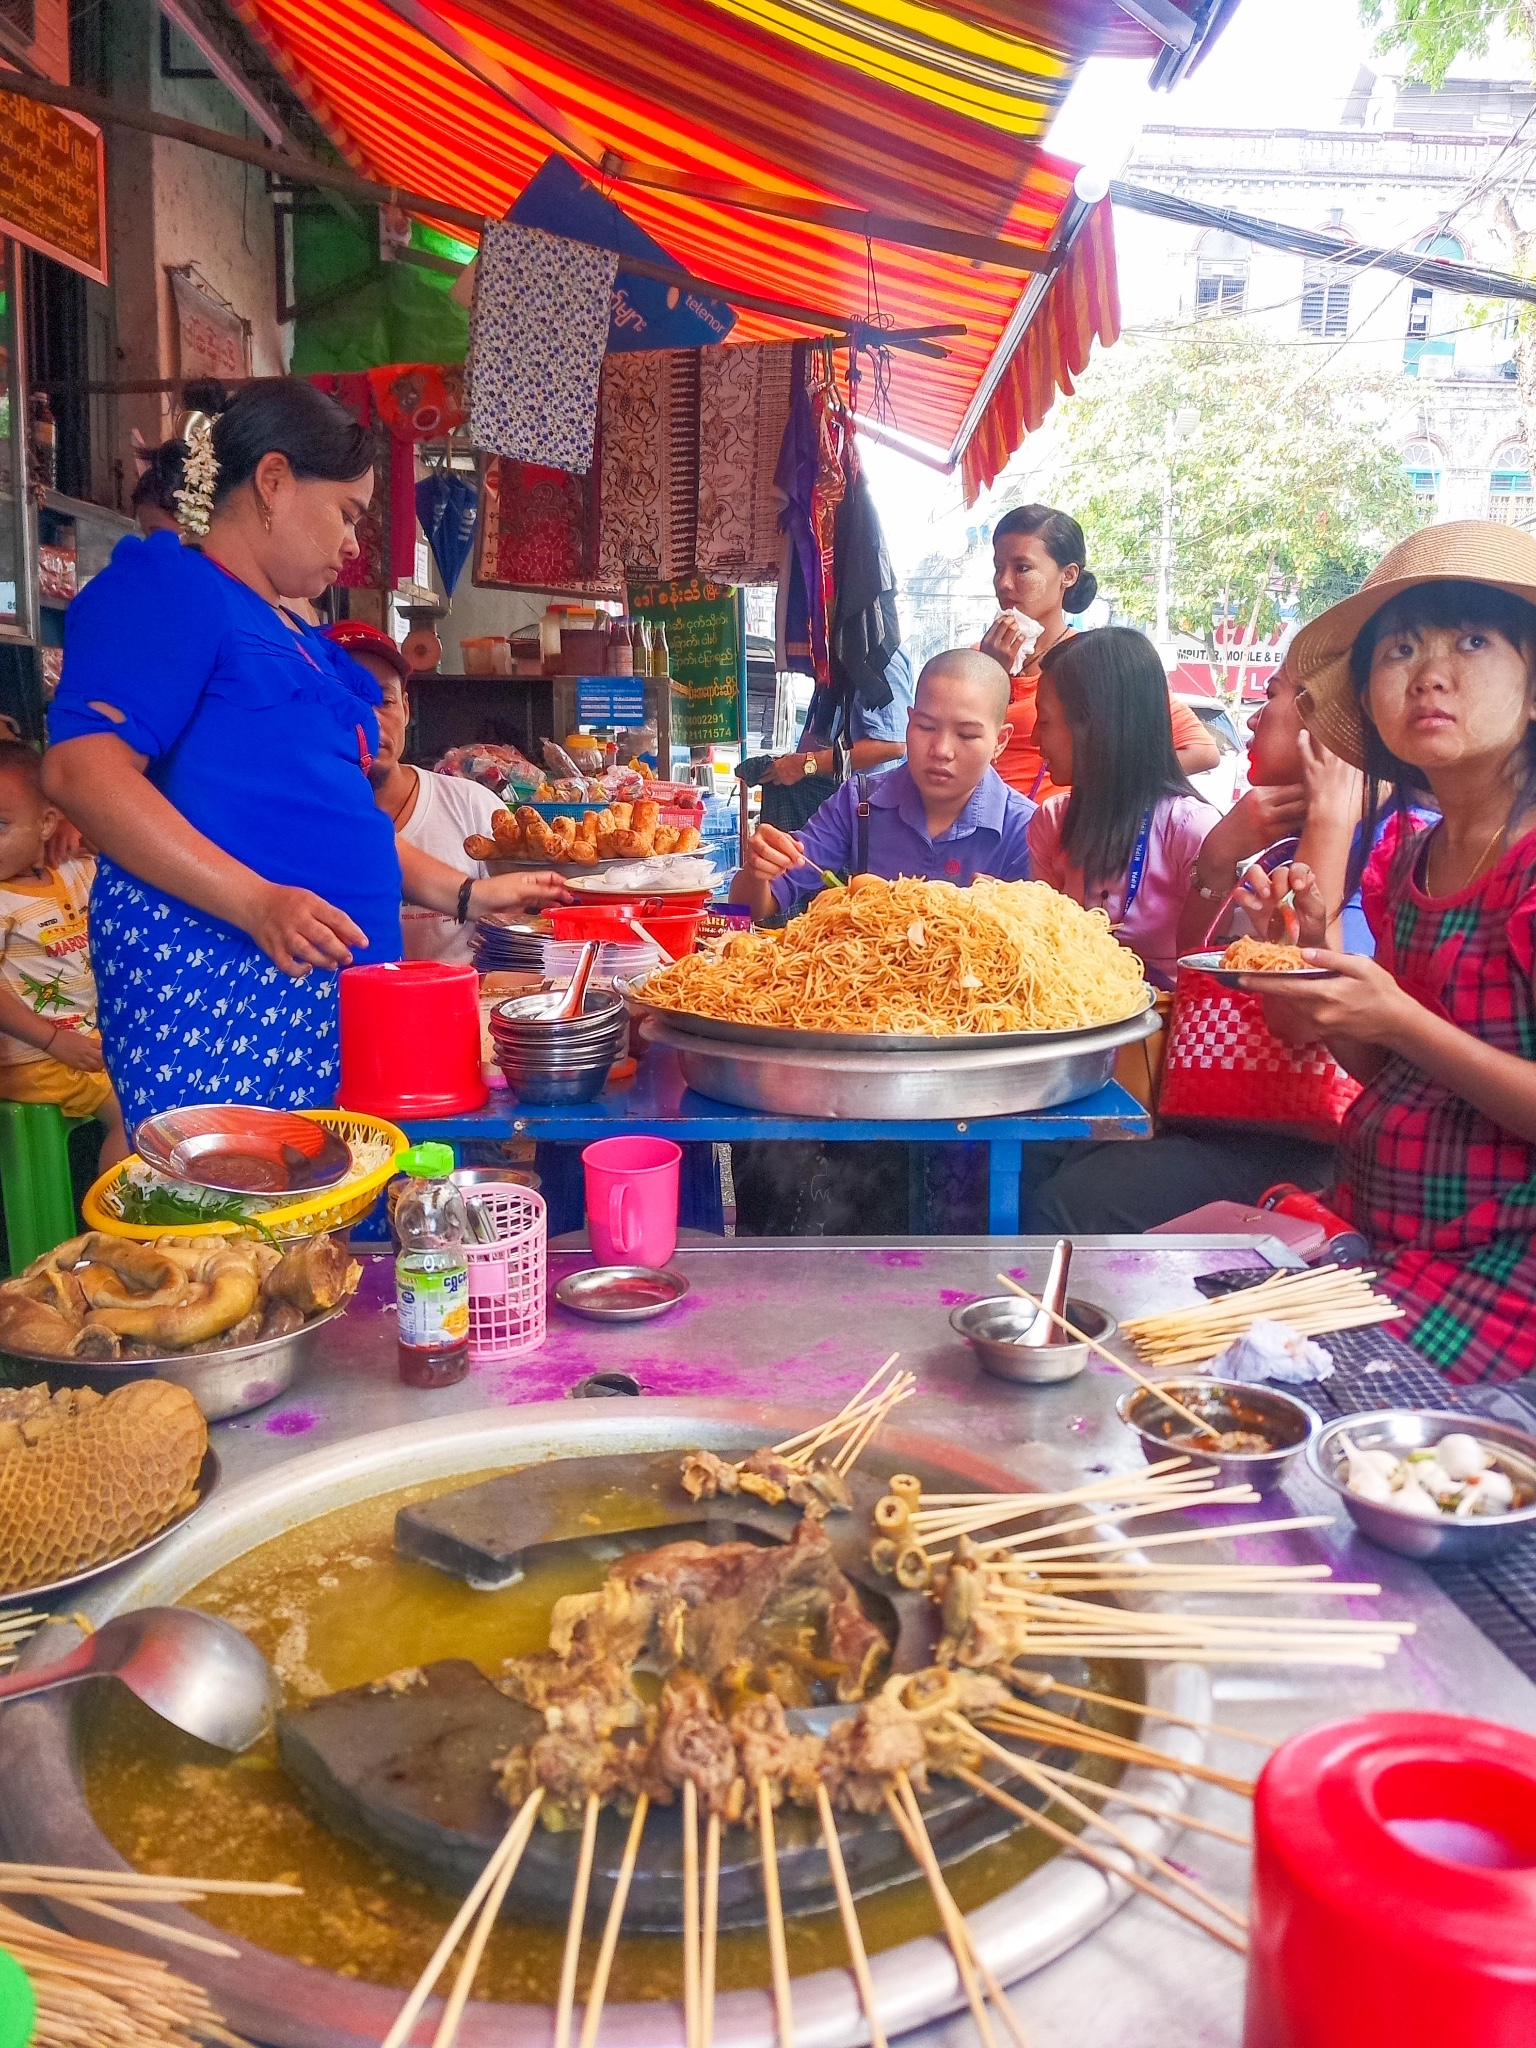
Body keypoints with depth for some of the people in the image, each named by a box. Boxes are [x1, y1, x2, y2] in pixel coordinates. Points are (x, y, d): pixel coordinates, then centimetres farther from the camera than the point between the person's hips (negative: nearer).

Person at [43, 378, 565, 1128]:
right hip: (210, 973, -8)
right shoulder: (167, 586, -2)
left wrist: (463, 894, 22)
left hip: (329, 983, 9)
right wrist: (257, 902, -24)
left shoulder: (297, 641, 25)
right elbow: (82, 771, -15)